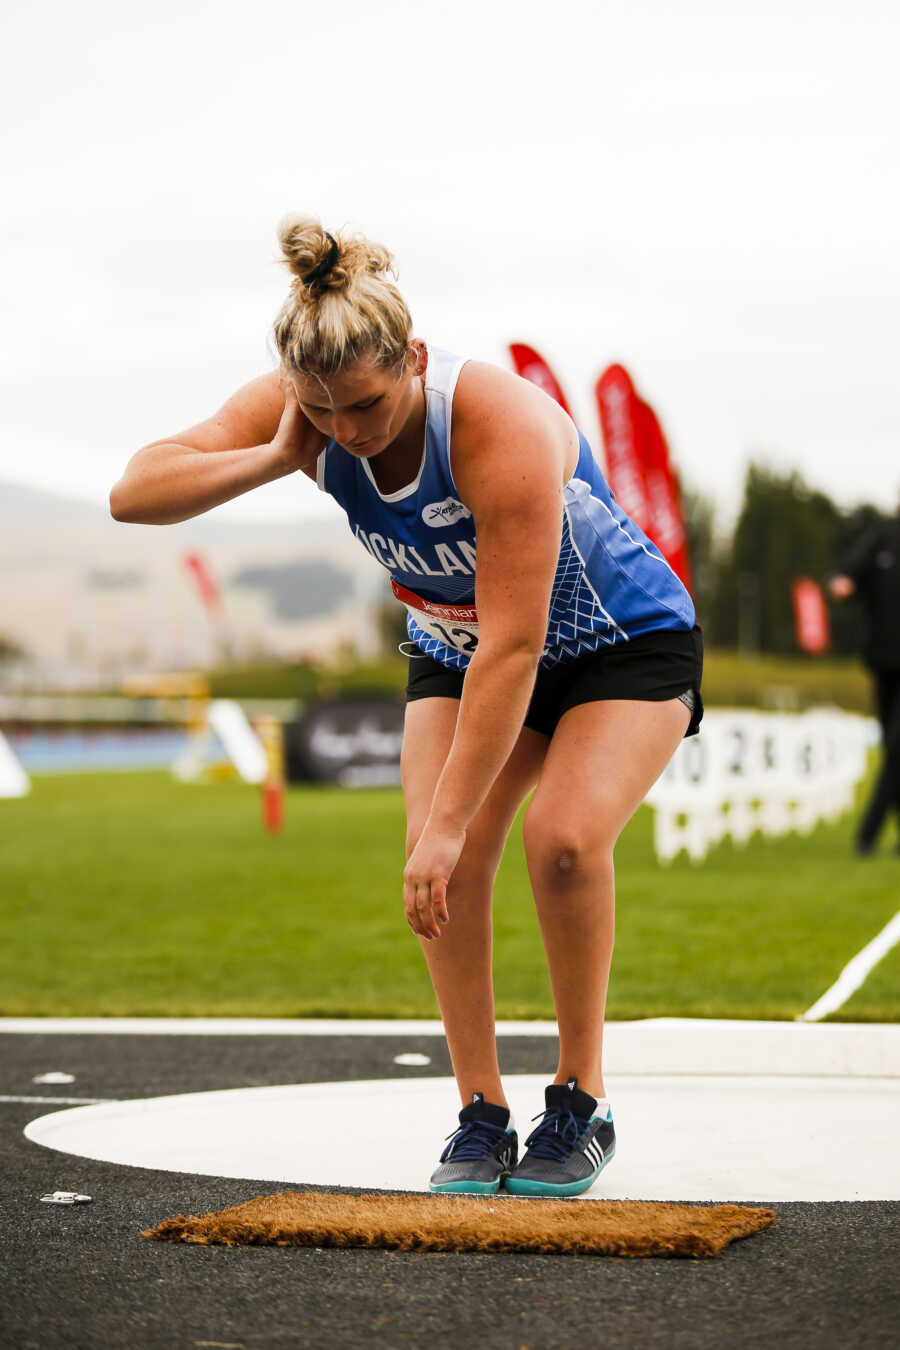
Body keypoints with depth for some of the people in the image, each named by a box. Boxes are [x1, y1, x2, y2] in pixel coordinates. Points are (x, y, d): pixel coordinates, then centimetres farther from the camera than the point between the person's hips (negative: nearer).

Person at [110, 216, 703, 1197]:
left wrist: (449, 819, -37)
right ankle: (481, 1117, -7)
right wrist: (277, 457, -37)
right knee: (442, 856, -18)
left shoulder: (503, 424, -38)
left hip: (624, 647, -5)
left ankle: (580, 1106, -9)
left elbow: (513, 644, -38)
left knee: (562, 837, -27)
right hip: (456, 654, 5)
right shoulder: (298, 411, -21)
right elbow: (133, 494, -23)